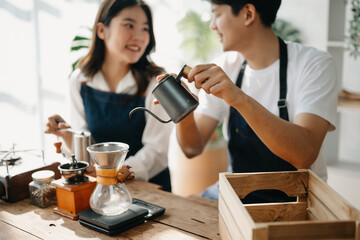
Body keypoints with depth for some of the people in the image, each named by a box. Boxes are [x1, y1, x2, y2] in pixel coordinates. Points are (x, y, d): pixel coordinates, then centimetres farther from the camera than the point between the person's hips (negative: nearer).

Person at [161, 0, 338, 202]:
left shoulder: (315, 64, -16)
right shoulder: (226, 66, -1)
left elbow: (305, 154, -31)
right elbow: (194, 148, -3)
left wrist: (240, 98, -40)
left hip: (295, 201, -2)